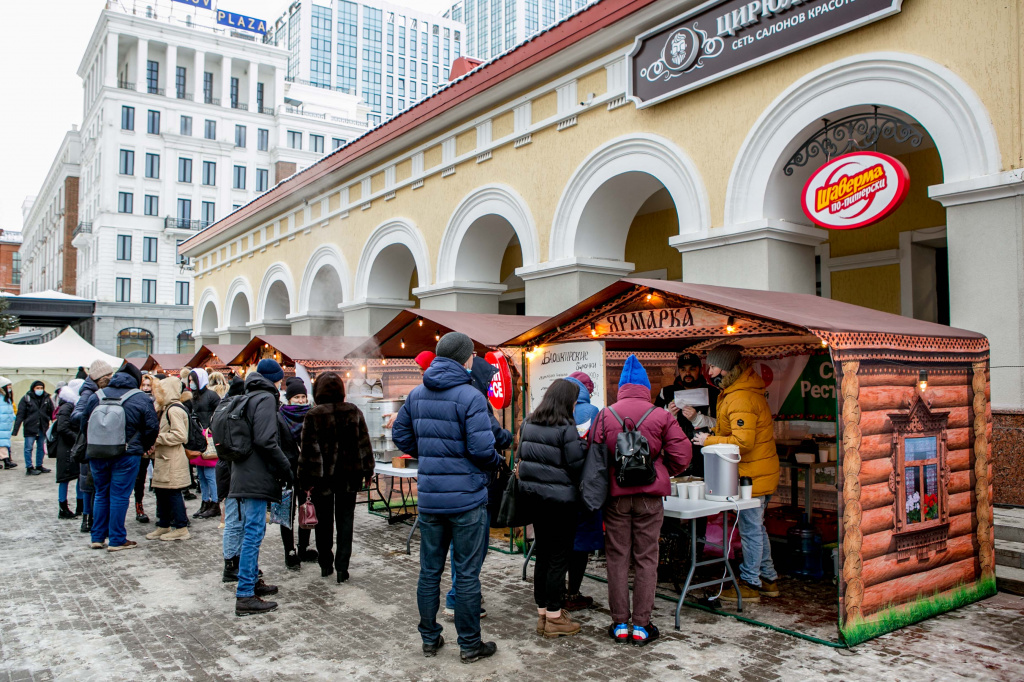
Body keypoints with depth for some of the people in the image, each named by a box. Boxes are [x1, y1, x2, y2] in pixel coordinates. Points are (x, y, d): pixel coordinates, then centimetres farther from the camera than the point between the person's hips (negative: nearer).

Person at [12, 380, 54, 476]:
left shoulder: (47, 398, 6)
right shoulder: (26, 398, -5)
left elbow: (52, 413, 9)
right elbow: (20, 414, -8)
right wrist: (15, 429, -13)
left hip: (42, 428, 4)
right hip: (30, 428, -4)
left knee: (41, 448, 12)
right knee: (28, 448, 0)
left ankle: (39, 466, 23)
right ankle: (29, 468, 6)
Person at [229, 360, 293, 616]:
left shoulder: (250, 398, 17)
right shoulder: (266, 398, -11)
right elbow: (265, 440, -21)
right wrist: (286, 467, -12)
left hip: (245, 476, 10)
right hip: (256, 477, -10)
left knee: (251, 532, 19)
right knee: (253, 534, -7)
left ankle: (252, 581, 31)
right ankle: (245, 596, -5)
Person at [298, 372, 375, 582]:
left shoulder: (313, 415, -10)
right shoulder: (354, 412, -2)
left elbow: (308, 449, -10)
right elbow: (364, 443, 2)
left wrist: (305, 479, -5)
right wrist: (367, 471, 10)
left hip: (322, 476, -1)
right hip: (348, 475, 2)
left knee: (324, 520, 14)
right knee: (345, 519, 8)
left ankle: (326, 565, 22)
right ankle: (342, 567, 2)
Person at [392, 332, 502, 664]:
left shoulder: (417, 395, 6)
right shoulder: (470, 396, -16)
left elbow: (400, 435, 13)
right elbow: (482, 448, -20)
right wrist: (496, 461, 1)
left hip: (429, 497, 6)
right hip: (467, 498, -6)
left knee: (429, 571, 15)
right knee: (467, 574, 6)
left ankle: (429, 639, 28)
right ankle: (470, 645, 17)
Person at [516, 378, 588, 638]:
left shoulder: (528, 423, 6)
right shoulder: (566, 427, -15)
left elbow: (521, 455, 11)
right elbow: (576, 465, -13)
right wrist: (583, 445, 4)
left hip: (533, 495, 7)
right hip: (560, 497, -7)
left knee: (543, 555, 15)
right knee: (559, 558, 3)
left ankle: (543, 613, 24)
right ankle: (554, 618, 10)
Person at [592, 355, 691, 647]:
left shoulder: (605, 415, -1)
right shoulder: (661, 416, -3)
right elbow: (682, 456, -4)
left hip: (615, 495, 1)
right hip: (649, 496, -1)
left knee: (617, 558, 9)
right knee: (646, 559, 8)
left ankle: (620, 623, 15)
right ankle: (641, 625, 12)